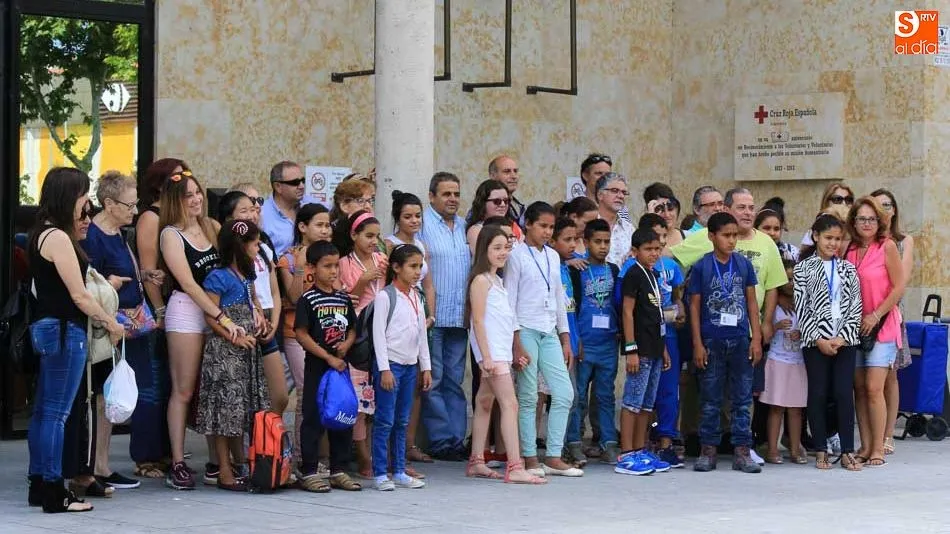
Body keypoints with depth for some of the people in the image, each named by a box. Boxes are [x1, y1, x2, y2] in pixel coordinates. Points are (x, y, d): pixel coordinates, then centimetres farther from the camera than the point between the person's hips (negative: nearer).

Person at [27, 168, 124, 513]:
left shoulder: (42, 234, 14)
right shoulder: (58, 238, -16)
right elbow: (79, 295, -16)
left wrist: (77, 236, 12)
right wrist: (111, 324, -6)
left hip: (46, 328, 10)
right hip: (63, 329, -10)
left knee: (43, 410, 12)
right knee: (56, 412, -7)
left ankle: (39, 485, 18)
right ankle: (54, 493, -4)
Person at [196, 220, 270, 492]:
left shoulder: (247, 276, 13)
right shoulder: (218, 277, -12)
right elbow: (210, 316, -14)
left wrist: (260, 318, 7)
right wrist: (234, 338, -18)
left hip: (247, 350, 8)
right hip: (224, 351, -8)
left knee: (245, 407, 11)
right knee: (226, 408, -6)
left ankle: (241, 465, 19)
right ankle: (225, 471, -3)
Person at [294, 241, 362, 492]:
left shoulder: (343, 298, 10)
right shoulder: (308, 299, -8)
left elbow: (352, 328, 18)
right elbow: (301, 334, -13)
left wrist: (346, 344, -5)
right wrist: (328, 358, -14)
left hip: (341, 364, 6)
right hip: (317, 366, -6)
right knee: (314, 419, -3)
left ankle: (339, 471, 18)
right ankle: (308, 473, 3)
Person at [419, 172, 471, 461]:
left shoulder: (465, 227, 15)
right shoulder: (422, 224, -4)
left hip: (459, 317, 6)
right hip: (432, 316, -6)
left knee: (455, 380, 9)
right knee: (433, 381, -3)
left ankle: (457, 439, 12)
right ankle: (441, 441, 1)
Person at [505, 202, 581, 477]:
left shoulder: (553, 256, 14)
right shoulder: (517, 255, -4)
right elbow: (510, 299, -7)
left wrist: (565, 338, 14)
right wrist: (516, 342, -13)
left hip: (549, 333, 6)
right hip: (526, 331, -6)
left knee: (564, 394, 0)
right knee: (528, 397, -2)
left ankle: (553, 457, 5)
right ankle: (530, 458, 5)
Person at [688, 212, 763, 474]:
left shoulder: (744, 264, 4)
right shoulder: (702, 267, -2)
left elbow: (751, 302, 8)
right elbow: (695, 306, 0)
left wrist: (756, 338, 2)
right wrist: (698, 344, -5)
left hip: (740, 341, 2)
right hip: (712, 341, -2)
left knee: (743, 398, 4)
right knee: (710, 400, 5)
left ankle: (742, 451, 9)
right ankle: (708, 450, 12)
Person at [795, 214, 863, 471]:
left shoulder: (848, 269, 11)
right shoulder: (803, 269, 4)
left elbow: (856, 307, 6)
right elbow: (801, 308, -1)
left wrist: (842, 337, -7)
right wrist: (819, 339, -9)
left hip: (845, 341, 1)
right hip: (815, 341, -1)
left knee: (844, 393, -2)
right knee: (818, 394, 1)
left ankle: (847, 451, 2)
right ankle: (821, 451, 9)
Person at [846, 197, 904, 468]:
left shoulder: (887, 247, -7)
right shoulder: (849, 250, 6)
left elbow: (899, 286, -8)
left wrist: (875, 316, -10)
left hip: (882, 326, -5)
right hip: (855, 326, 5)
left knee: (874, 388, -11)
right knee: (859, 388, 5)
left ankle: (878, 449, -5)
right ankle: (865, 447, 11)